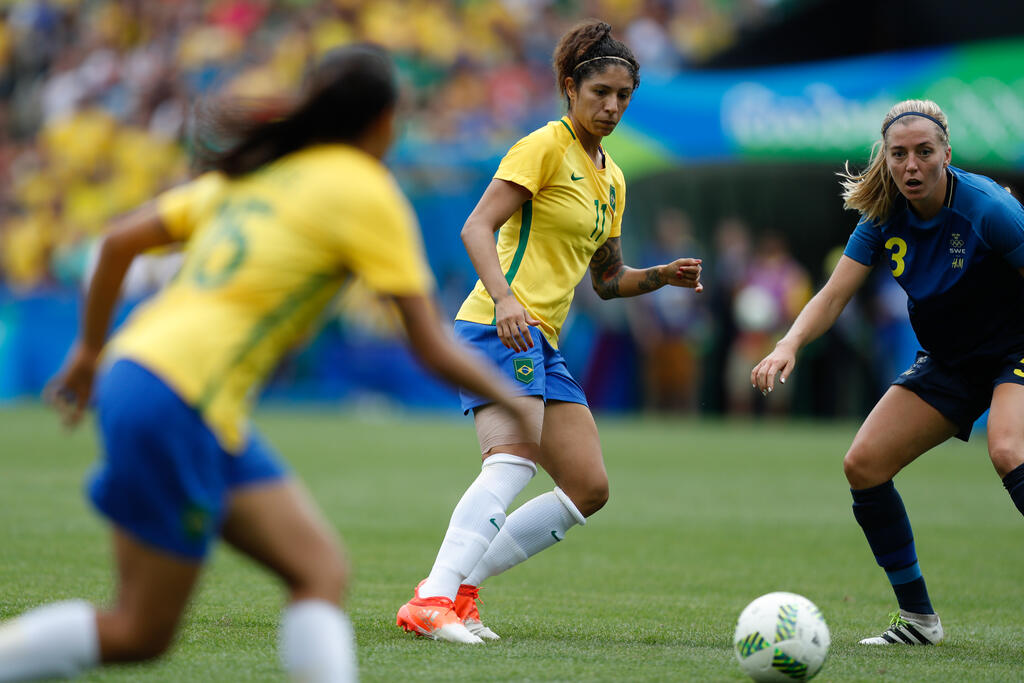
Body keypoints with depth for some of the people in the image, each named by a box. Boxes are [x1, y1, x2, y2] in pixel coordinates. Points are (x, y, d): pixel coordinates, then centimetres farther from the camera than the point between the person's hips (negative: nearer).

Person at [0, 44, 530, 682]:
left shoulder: (256, 169, 16)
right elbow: (435, 349, -5)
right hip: (176, 403, -8)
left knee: (322, 573, 2)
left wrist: (91, 350, 28)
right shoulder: (366, 193, -4)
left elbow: (120, 240, 17)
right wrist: (514, 403, 10)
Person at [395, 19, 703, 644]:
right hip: (502, 326, -9)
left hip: (542, 345, 9)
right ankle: (432, 601, -39)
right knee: (513, 462, -28)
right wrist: (505, 297, -30)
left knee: (589, 488, 3)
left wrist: (663, 276, 9)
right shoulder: (546, 147, -5)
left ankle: (459, 582, 1)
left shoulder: (612, 179, 21)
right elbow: (477, 227, -14)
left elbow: (607, 279, 28)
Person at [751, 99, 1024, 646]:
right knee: (863, 464, -3)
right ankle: (917, 617, 9)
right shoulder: (884, 216, -8)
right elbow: (834, 295, -9)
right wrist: (788, 346, -27)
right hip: (947, 363, 7)